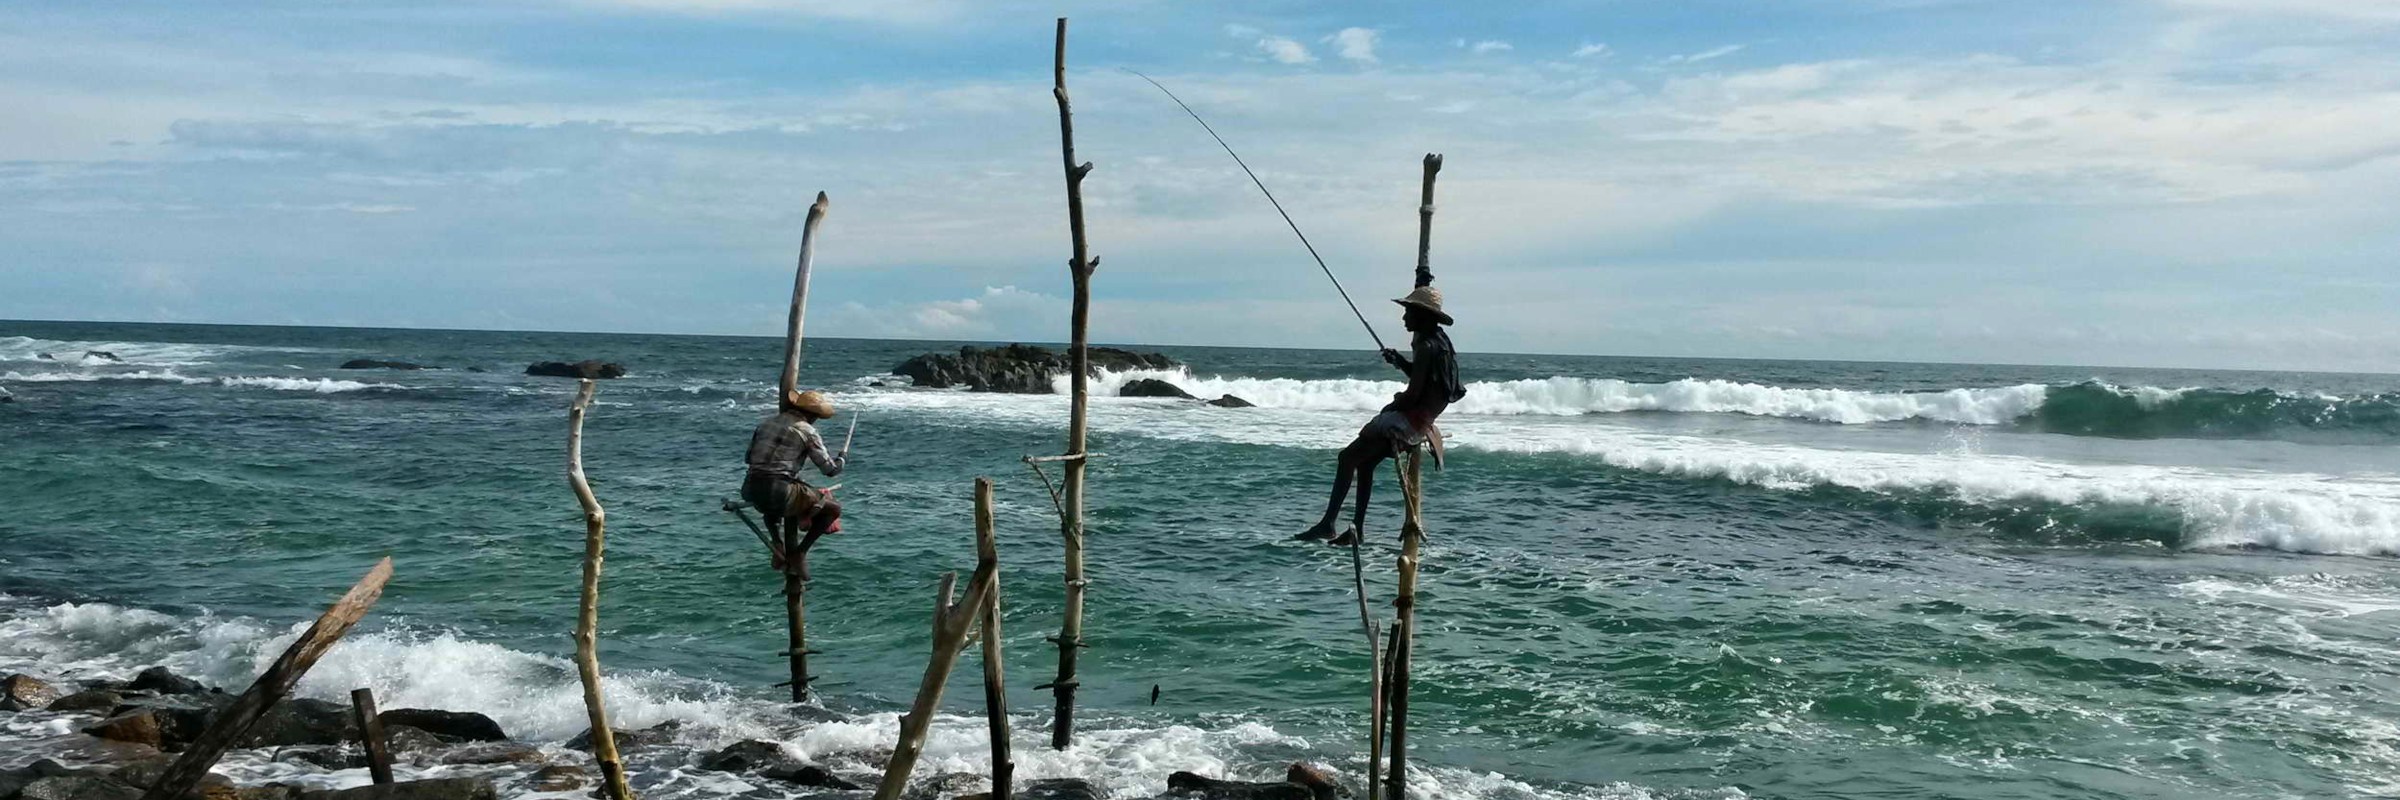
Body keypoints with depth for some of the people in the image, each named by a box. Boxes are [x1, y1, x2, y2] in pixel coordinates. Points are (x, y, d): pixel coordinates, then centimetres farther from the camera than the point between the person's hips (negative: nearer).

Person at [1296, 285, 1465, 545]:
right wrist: (1401, 361, 12)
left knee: (1348, 457, -12)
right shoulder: (1438, 341, 13)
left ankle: (1327, 524, -13)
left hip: (1410, 419, -11)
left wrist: (1390, 407, -5)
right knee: (1365, 462, 18)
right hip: (1419, 421, 11)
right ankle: (1357, 527, 19)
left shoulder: (1426, 347, -18)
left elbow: (1413, 394, -21)